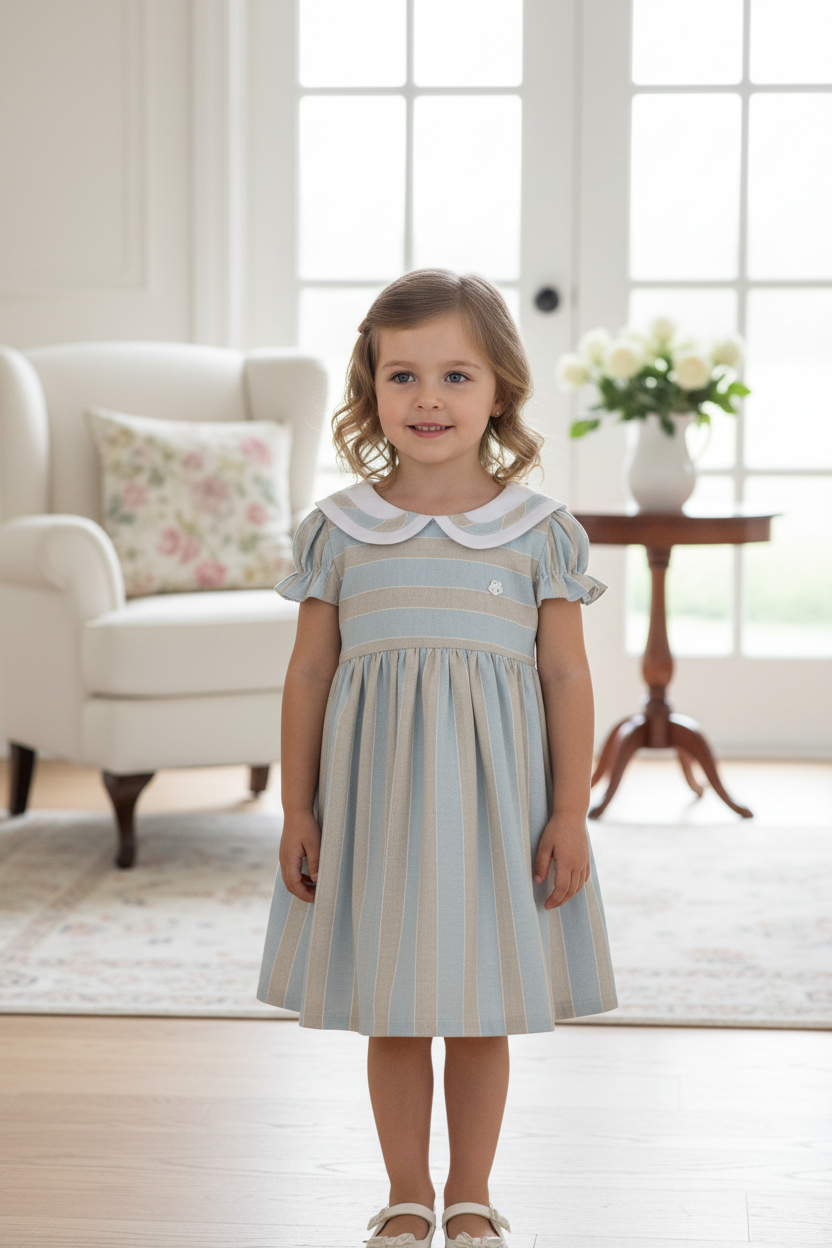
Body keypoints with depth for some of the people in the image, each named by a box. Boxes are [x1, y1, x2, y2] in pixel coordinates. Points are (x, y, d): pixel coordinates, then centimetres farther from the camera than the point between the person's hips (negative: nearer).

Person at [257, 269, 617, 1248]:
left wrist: (570, 812, -4)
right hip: (375, 791, 1)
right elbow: (309, 673, 3)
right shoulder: (336, 529, 0)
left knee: (482, 1012, 10)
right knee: (391, 1015, 9)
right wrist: (297, 810, 2)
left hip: (494, 795, -1)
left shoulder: (542, 531, -2)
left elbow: (566, 674, 0)